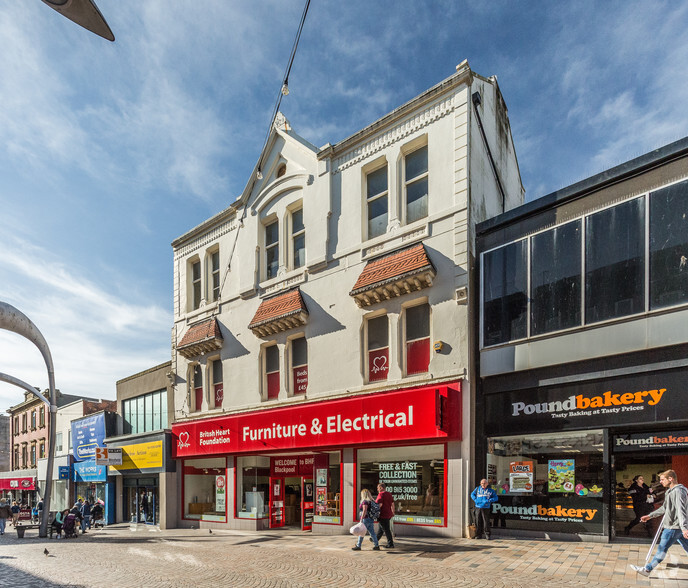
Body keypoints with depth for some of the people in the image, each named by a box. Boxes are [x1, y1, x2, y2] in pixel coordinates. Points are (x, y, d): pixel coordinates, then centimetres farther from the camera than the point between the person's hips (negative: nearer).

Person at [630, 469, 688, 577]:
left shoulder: (678, 491, -16)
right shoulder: (671, 491, 16)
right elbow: (665, 508, 24)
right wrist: (650, 516, 24)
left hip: (674, 526, -9)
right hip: (678, 527, 9)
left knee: (662, 548, -2)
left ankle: (647, 569, 4)